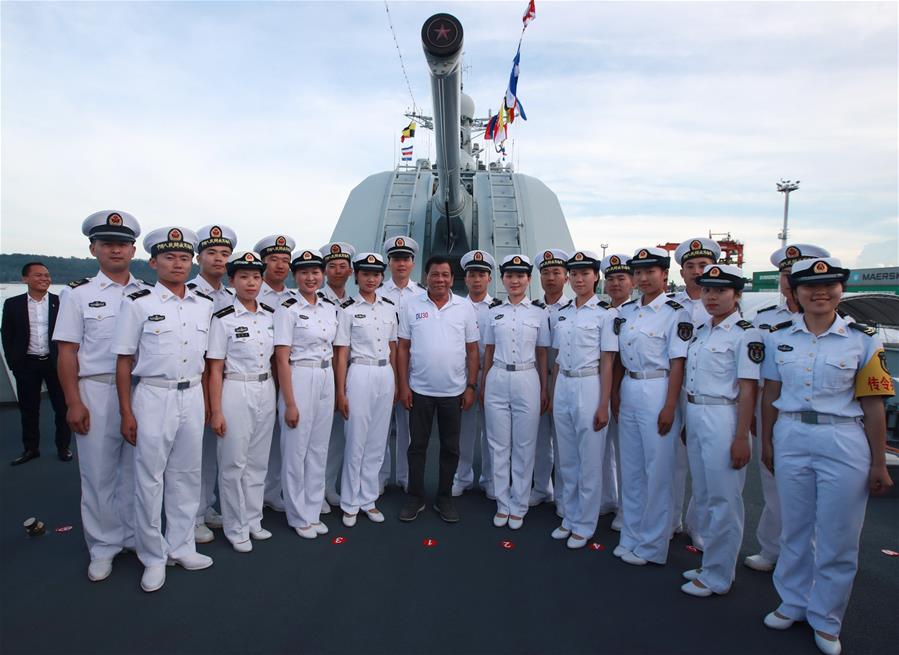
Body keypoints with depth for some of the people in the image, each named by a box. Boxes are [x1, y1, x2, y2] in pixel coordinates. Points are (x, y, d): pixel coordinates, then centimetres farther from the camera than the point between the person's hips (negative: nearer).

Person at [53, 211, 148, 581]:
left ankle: (135, 536, 27)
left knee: (137, 468, 11)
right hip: (96, 391, -2)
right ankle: (103, 546, 22)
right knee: (98, 472, 7)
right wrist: (74, 403, -8)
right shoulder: (77, 294, 1)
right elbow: (67, 352, -2)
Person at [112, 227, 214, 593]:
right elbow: (124, 361, -3)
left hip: (193, 395, 4)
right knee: (149, 479, 4)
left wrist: (208, 401, 10)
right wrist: (126, 413, -6)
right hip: (154, 397, -3)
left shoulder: (205, 305, 7)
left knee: (186, 476, 12)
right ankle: (153, 558, 20)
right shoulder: (139, 304, -4)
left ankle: (180, 547, 28)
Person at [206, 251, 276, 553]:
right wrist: (215, 411, -11)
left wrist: (279, 395, 8)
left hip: (266, 390, 5)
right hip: (235, 392, -4)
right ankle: (236, 528, 21)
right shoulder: (223, 318, -8)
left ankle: (253, 520, 29)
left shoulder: (270, 315, 5)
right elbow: (215, 369, -8)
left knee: (258, 460, 14)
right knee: (234, 462, 5)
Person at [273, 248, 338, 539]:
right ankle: (299, 517, 22)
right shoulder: (288, 309, -10)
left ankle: (313, 512, 27)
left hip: (326, 379, 6)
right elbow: (282, 358, -12)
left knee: (319, 448, 13)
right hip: (299, 380, -6)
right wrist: (289, 403, -15)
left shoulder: (331, 308, 8)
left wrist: (337, 388, 10)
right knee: (296, 449, 5)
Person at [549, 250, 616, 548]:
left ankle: (584, 526, 18)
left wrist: (603, 405, -11)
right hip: (562, 386, 6)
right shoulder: (562, 312, 10)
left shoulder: (604, 313, -6)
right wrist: (552, 393, 10)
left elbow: (607, 363, -8)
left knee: (589, 461, 4)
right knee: (567, 459, 13)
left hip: (589, 387, -5)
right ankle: (569, 518, 28)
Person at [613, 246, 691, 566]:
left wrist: (669, 407, -15)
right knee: (630, 469, 14)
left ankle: (652, 546, 16)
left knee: (658, 471, 2)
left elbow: (677, 363, -11)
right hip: (629, 392, 7)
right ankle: (630, 537, 28)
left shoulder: (675, 313, -8)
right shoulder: (625, 311, 10)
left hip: (658, 393, -6)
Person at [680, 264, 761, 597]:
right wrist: (686, 422, 17)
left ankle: (716, 577, 15)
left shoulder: (746, 334, -9)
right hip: (694, 417, 8)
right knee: (704, 495, 16)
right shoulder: (700, 331, 13)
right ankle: (711, 564, 31)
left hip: (723, 419, -8)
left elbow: (747, 389, -13)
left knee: (724, 500, 2)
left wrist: (741, 437, -16)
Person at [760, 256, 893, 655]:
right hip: (791, 438, 2)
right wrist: (766, 443, 8)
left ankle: (826, 619, 27)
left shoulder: (863, 339, -3)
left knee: (838, 538, 8)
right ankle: (793, 603, 33)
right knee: (795, 529, 15)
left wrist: (879, 464, -1)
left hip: (844, 444, -2)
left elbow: (873, 405, -3)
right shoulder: (780, 336, 3)